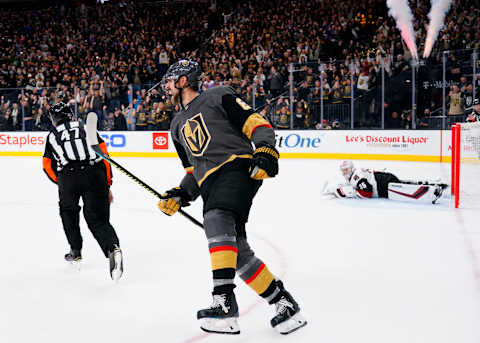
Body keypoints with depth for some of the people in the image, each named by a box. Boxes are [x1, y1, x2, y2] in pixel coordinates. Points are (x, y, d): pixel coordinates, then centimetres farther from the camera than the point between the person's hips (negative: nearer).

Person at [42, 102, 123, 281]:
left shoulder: (52, 136, 23)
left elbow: (48, 167, 22)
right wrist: (107, 186, 17)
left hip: (68, 177, 0)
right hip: (95, 176, 0)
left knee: (68, 212, 28)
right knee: (98, 219, 3)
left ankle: (76, 251, 33)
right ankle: (112, 248, -23)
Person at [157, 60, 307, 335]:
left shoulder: (218, 96, 7)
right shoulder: (178, 125, 29)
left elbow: (257, 123, -1)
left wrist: (266, 152, -19)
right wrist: (180, 196, 13)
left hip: (237, 166, -7)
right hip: (211, 185, 8)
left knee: (217, 220, -32)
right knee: (238, 251, -2)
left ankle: (225, 304, -37)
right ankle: (284, 303, 9)